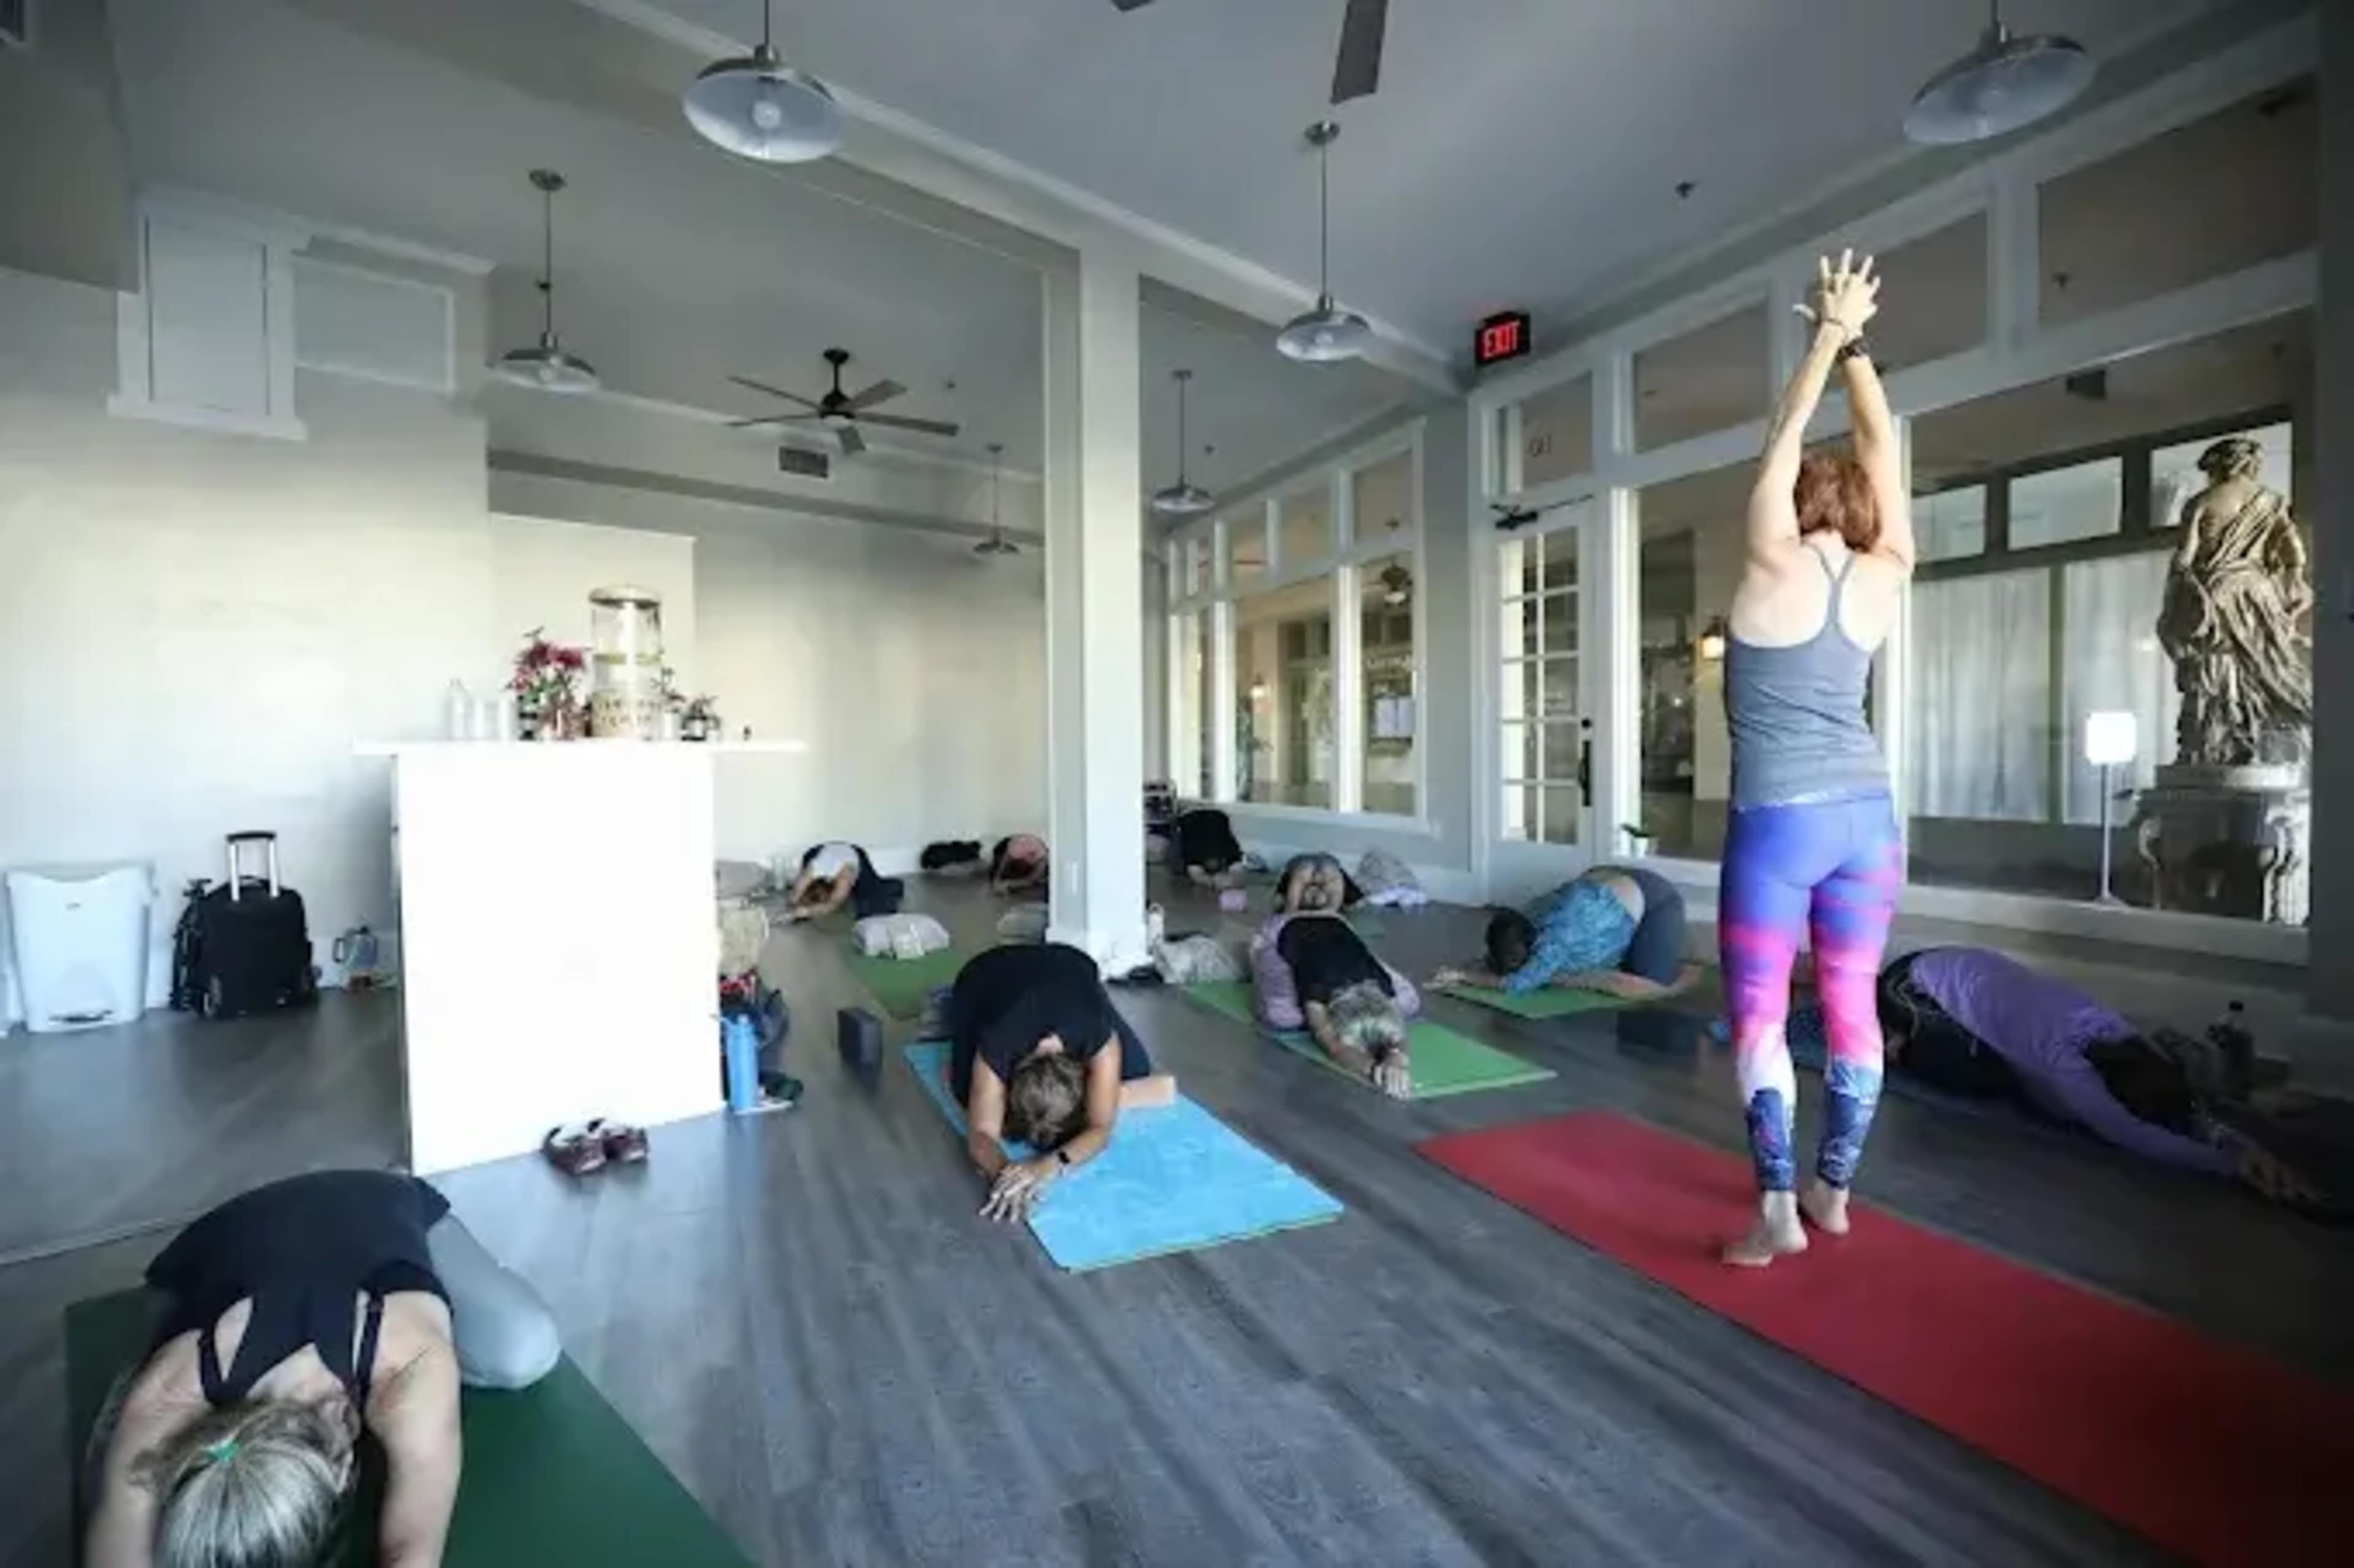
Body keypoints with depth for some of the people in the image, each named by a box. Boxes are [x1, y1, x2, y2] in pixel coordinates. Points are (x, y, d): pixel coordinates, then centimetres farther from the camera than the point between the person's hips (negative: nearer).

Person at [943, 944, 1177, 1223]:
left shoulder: (1100, 1037, -41)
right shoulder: (996, 1047, -41)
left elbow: (1101, 1128, -37)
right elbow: (982, 1132, -37)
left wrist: (1050, 1166, -56)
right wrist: (1003, 1173, -59)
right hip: (984, 976, 0)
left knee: (1136, 1074, -12)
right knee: (971, 1093, -18)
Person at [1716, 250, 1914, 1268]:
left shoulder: (1775, 566, -7)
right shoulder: (1883, 579, 4)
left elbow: (1783, 441, 3)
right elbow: (1881, 453, 13)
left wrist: (1829, 338, 11)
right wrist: (1856, 344, 17)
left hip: (1778, 819, -5)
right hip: (1866, 814, 5)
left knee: (1759, 1014, 1)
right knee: (1852, 1006, 12)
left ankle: (1778, 1209, -1)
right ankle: (1833, 1190, 24)